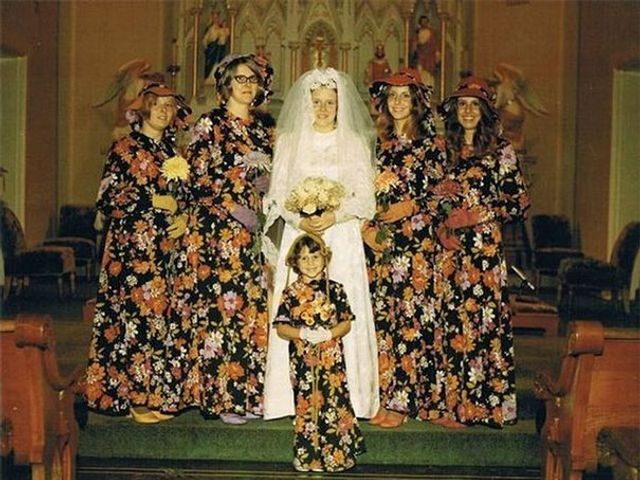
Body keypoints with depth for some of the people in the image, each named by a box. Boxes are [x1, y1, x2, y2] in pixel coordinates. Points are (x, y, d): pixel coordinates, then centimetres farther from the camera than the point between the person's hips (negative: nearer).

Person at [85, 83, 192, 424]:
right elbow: (107, 199, -6)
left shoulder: (172, 152, 18)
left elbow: (183, 197, 23)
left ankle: (159, 391, 9)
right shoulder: (124, 149, 1)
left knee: (162, 314, 3)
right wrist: (153, 201, -11)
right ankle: (136, 395, -4)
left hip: (167, 246, 6)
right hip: (133, 246, -6)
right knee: (135, 313, -9)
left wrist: (184, 217, 1)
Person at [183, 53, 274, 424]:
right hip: (219, 229, -5)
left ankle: (252, 393, 10)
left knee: (257, 306, 2)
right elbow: (197, 180, -5)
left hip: (257, 228, 5)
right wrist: (233, 209, -14)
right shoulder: (209, 125, 0)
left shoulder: (266, 126, 15)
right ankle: (222, 397, 1)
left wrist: (271, 180, 1)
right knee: (221, 306, -6)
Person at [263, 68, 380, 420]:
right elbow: (278, 194, 6)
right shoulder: (289, 141, 11)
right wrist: (299, 220, -12)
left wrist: (334, 215, -14)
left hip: (342, 238, -1)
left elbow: (364, 197, 2)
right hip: (299, 236, 1)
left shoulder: (355, 143, 8)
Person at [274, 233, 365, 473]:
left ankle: (337, 455, 11)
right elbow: (280, 327, 1)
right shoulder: (290, 292, 2)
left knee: (334, 404, -1)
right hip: (302, 360, 0)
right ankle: (307, 458, 16)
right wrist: (303, 333, -17)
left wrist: (329, 333, -17)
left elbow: (347, 323, 2)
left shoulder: (335, 289, 3)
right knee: (305, 406, 6)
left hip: (331, 359, 0)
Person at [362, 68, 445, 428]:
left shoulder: (429, 144, 5)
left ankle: (403, 400, -1)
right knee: (381, 315, 3)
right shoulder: (377, 143, 14)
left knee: (409, 315, -6)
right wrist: (365, 227, -2)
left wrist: (412, 206, -11)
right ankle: (382, 396, 10)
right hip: (378, 241, 3)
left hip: (415, 240, -3)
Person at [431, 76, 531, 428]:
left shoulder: (500, 151, 3)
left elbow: (520, 202, 0)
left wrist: (478, 214, -9)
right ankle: (452, 403, 7)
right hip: (449, 249, 4)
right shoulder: (444, 150, 15)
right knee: (450, 320, 1)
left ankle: (483, 403, 0)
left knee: (481, 318, -8)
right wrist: (441, 226, 1)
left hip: (484, 246, -3)